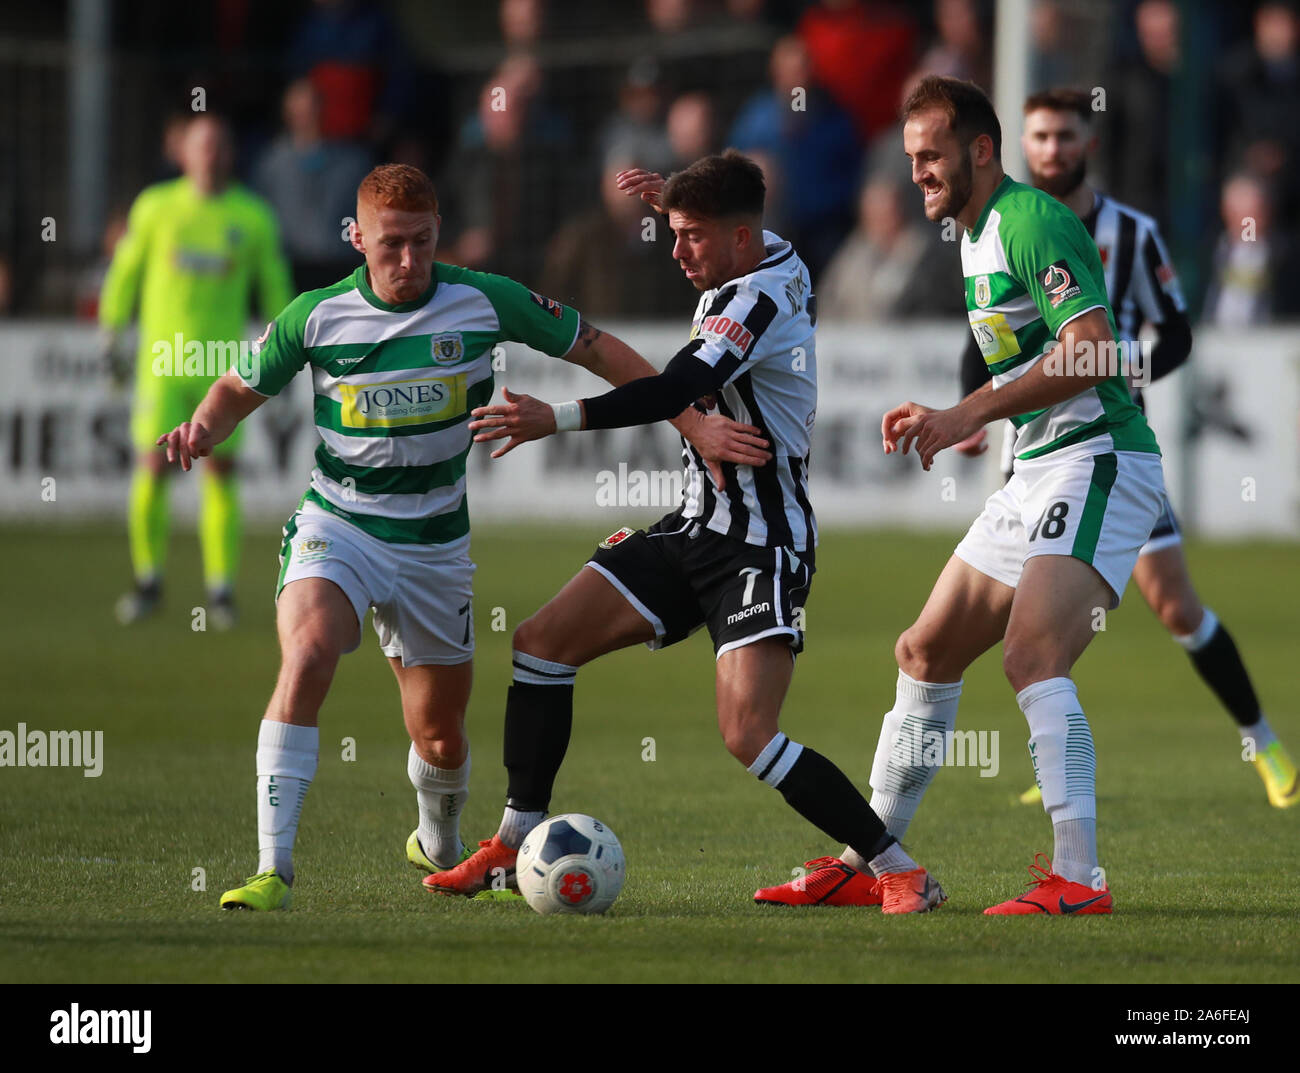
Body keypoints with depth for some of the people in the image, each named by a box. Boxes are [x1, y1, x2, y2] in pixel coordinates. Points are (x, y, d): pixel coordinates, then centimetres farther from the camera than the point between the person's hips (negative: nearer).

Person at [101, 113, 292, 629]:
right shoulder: (155, 207, 2)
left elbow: (273, 283, 12)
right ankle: (148, 580, 11)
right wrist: (112, 332, 11)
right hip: (161, 359, 0)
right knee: (152, 470, -6)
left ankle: (220, 589, 5)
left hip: (223, 361, 0)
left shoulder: (253, 216, 3)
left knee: (220, 472, -2)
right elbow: (126, 271, 12)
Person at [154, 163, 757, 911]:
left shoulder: (485, 302, -9)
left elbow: (597, 351, 0)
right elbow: (242, 389, 7)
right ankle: (273, 870, -31)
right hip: (338, 525, -2)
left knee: (441, 737, 10)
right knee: (308, 655, -30)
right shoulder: (316, 316, -8)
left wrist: (693, 422, -5)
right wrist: (203, 431, -16)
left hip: (435, 542, 2)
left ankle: (440, 846, 46)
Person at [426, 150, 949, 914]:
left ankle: (901, 873, -12)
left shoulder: (756, 300, -20)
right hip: (698, 529, 10)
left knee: (749, 737, -22)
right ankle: (515, 847, 10)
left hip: (762, 549, -10)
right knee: (541, 643, 3)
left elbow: (676, 391, -35)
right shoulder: (777, 259, 7)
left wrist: (558, 420, -42)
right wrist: (675, 199, 24)